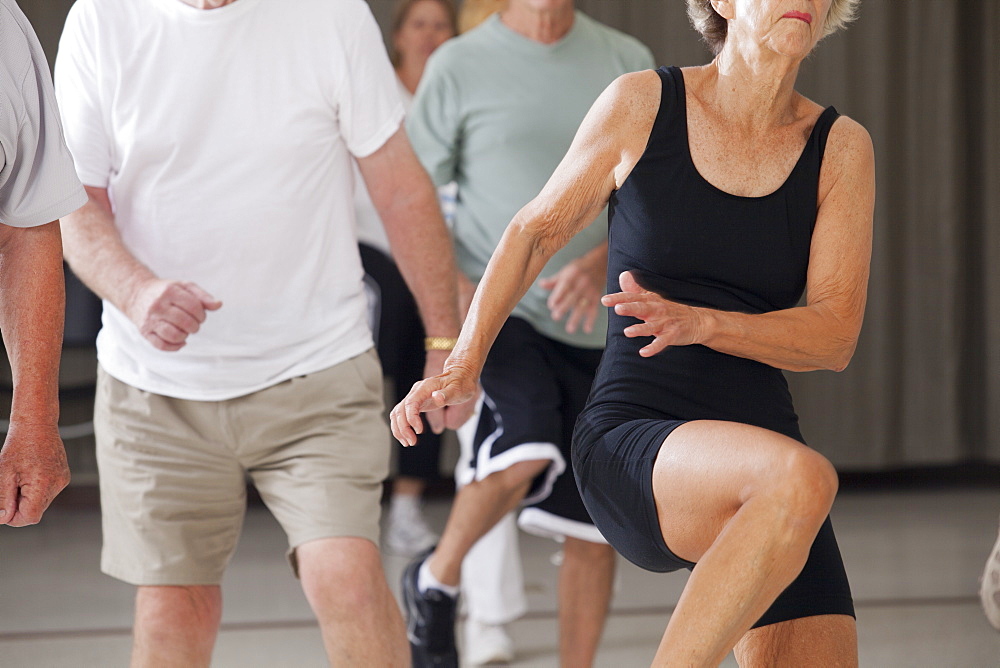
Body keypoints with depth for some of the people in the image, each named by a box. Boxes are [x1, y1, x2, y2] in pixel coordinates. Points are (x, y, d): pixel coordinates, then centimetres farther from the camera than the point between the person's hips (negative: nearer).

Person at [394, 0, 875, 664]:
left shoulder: (841, 149, 5)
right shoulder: (643, 104, 1)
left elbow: (835, 336, -2)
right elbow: (536, 230, 14)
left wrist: (699, 323, -18)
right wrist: (462, 365, 6)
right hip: (630, 441, -4)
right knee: (801, 476, -36)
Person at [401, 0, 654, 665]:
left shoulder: (626, 62, 6)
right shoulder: (460, 66, -2)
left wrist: (604, 258, -14)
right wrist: (447, 282, -15)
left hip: (598, 324, 4)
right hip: (497, 308, -4)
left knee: (594, 525, 4)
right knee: (526, 452, -29)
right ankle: (437, 580, -2)